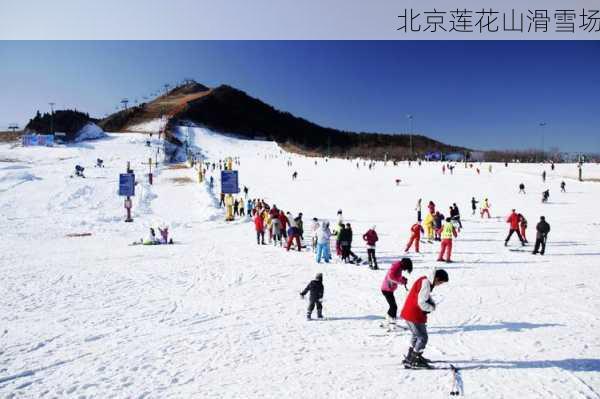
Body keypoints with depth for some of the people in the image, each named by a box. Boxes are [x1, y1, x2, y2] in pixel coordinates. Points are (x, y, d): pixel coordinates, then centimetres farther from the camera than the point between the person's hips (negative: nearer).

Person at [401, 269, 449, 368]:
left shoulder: (425, 281, 7)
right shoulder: (425, 284, -24)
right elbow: (421, 303, -26)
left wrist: (432, 302, 1)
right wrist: (432, 308, -8)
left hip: (409, 313, 10)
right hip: (414, 315, -10)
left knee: (416, 336, 25)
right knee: (423, 338, -1)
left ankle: (410, 357, 39)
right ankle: (411, 361, 6)